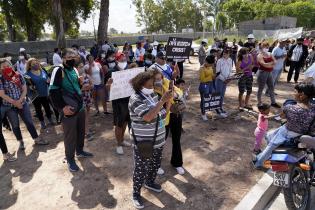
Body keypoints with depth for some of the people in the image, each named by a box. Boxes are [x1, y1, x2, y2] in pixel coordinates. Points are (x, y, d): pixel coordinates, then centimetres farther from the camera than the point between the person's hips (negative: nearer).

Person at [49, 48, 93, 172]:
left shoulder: (74, 70, 11)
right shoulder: (58, 71, -13)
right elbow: (53, 92, -18)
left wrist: (81, 83, 7)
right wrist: (62, 107, -21)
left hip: (80, 107, 8)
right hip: (68, 110, -8)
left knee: (81, 131, 20)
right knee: (70, 136, 2)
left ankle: (79, 151, 41)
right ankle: (70, 160, 20)